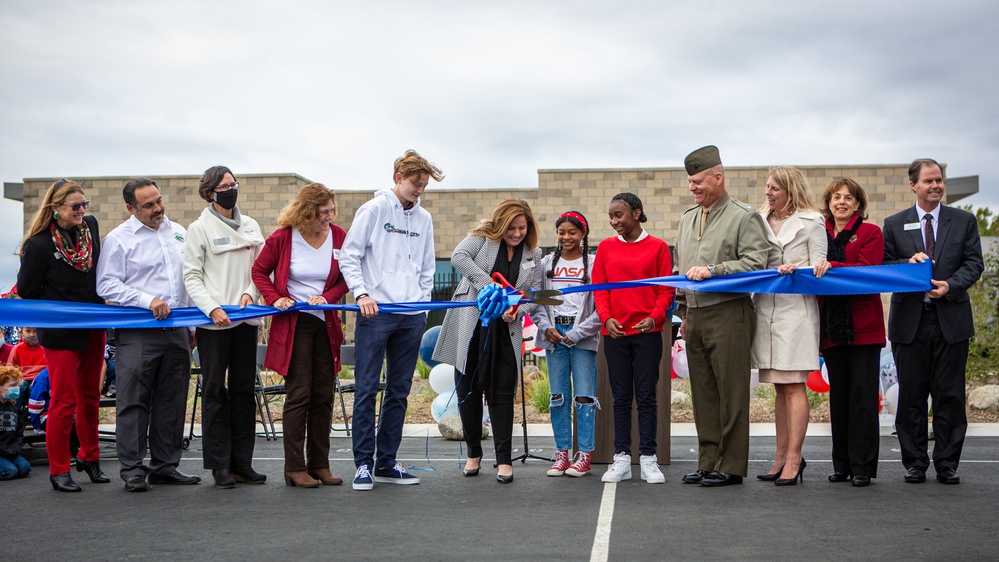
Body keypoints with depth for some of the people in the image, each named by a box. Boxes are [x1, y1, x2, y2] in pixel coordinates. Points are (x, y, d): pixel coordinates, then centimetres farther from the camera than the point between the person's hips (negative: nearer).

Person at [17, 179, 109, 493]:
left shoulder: (90, 226, 2)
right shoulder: (39, 244, -15)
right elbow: (26, 290, -8)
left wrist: (101, 304, 8)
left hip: (92, 328, 6)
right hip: (60, 334, -6)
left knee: (90, 396, 15)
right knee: (64, 401, -2)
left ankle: (89, 457, 30)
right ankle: (59, 470, 10)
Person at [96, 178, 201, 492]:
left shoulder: (178, 233, 15)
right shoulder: (118, 239, -1)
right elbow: (107, 285, -7)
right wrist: (147, 301, -17)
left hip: (177, 330, 5)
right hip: (138, 333, -5)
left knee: (172, 402, 9)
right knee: (134, 401, -4)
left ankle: (165, 464, 18)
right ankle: (133, 469, 4)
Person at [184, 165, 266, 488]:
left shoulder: (251, 226, 14)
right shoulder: (200, 228, 0)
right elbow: (192, 277, -4)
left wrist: (250, 293, -5)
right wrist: (212, 308, -16)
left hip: (246, 318, 5)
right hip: (213, 322, -4)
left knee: (244, 389, 6)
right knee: (215, 391, -1)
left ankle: (242, 462, 13)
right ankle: (219, 465, 5)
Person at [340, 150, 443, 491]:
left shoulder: (424, 219, 14)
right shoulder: (373, 210, 0)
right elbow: (348, 257, -4)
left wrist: (422, 302, 10)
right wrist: (361, 293, -15)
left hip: (412, 316, 5)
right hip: (375, 312, -5)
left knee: (399, 391, 8)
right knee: (367, 389, -5)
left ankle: (387, 463, 16)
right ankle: (364, 463, 2)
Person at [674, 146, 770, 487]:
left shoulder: (744, 217, -3)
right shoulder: (687, 219, 18)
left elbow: (755, 264, -12)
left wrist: (712, 271, -17)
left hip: (729, 314, -7)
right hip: (696, 316, 7)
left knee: (731, 393, -4)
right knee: (703, 393, 9)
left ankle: (731, 466, 2)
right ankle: (708, 462, 16)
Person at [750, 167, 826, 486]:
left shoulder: (811, 222, 2)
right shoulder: (760, 221, 16)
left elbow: (818, 267, -1)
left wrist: (795, 269, -20)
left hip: (796, 308, -5)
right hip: (766, 308, 5)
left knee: (793, 385, -7)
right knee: (780, 388, 9)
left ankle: (794, 459, -4)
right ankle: (782, 456, 15)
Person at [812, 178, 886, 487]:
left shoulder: (870, 233, 3)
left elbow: (867, 270, -12)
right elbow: (813, 273, 8)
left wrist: (832, 266, -24)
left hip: (862, 326, -4)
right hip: (831, 326, 4)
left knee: (863, 397, -4)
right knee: (838, 397, 8)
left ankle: (862, 467, 0)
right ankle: (842, 465, 14)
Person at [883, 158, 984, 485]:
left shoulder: (964, 221, 9)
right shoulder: (894, 225, 8)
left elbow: (974, 264, 3)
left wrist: (950, 285, -14)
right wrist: (909, 262, -14)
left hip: (951, 319, 0)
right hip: (910, 320, 0)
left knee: (950, 396, 2)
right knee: (911, 396, 4)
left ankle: (947, 464, 11)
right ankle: (915, 464, 13)